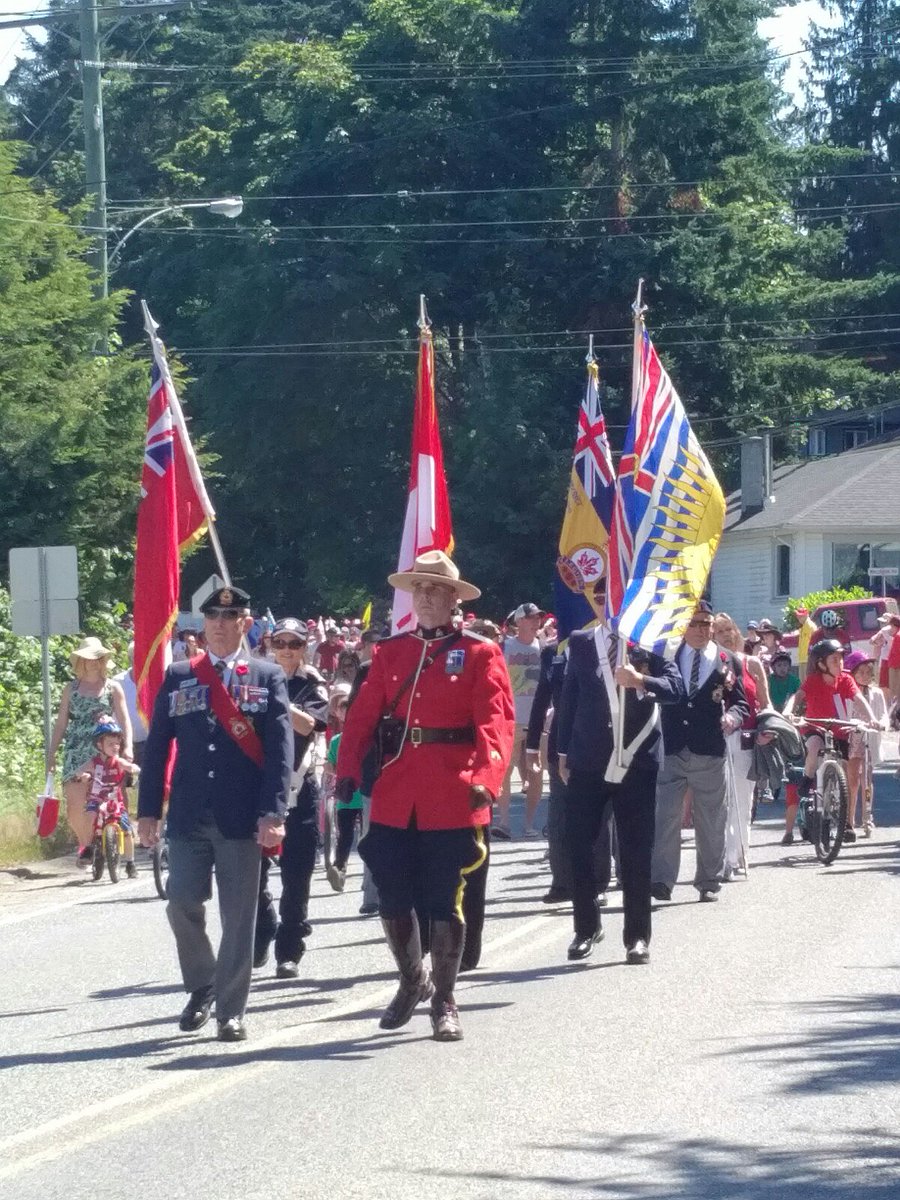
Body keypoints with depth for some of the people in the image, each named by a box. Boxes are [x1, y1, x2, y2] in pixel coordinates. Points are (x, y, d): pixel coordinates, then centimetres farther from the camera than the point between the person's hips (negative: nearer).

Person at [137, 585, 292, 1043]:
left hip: (241, 817, -2)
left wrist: (272, 813, -12)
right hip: (188, 816, 2)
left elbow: (280, 748, -3)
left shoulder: (268, 678, 4)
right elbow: (157, 747, 8)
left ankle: (231, 1010, 9)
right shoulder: (177, 678, 9)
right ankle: (201, 988, 24)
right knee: (182, 906, 1)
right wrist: (148, 811, 2)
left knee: (238, 916, 1)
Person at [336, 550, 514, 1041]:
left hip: (452, 800, -4)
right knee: (393, 900, 8)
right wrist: (348, 771, -11)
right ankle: (413, 981, 31)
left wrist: (486, 779, -27)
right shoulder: (389, 651, 10)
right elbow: (363, 715, 4)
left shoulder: (479, 653, -1)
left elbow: (497, 722, -11)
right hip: (394, 799, 4)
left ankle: (444, 1001, 13)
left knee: (445, 903, 2)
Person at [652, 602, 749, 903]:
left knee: (711, 821, 7)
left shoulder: (727, 661, 8)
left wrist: (733, 717, -15)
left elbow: (740, 702, 5)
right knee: (665, 816, -8)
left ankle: (709, 882, 16)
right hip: (671, 749, 0)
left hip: (709, 752, 1)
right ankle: (661, 880, -10)